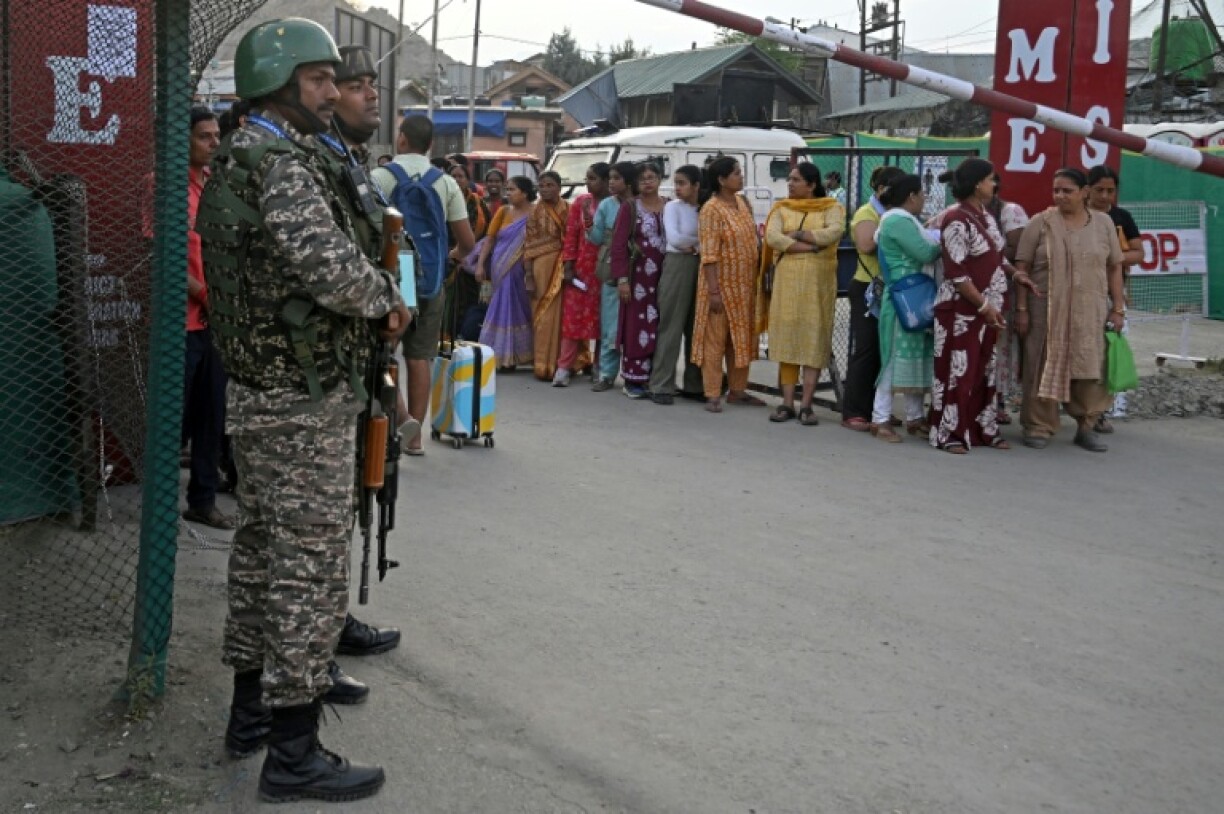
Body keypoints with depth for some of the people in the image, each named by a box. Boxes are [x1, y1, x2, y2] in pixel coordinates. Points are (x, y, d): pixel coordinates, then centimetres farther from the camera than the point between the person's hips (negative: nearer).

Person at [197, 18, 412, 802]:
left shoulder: (234, 162, 14)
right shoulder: (282, 165, -18)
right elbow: (330, 267, -30)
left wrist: (371, 296, 7)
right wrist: (387, 298, -11)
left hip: (258, 393, 10)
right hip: (305, 405, -10)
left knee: (261, 553, 18)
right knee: (311, 571, -4)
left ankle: (252, 709, 30)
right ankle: (293, 754, 3)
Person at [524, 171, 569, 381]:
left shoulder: (568, 210, 7)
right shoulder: (535, 213, 2)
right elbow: (529, 247, -1)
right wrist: (529, 277, -7)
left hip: (565, 269, 2)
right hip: (543, 268, -2)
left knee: (564, 314, 3)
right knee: (545, 315, 1)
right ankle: (544, 365, 6)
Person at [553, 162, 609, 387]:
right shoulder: (580, 202, 6)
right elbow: (571, 234, 4)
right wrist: (568, 266, -2)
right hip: (581, 267, 2)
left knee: (602, 317, 5)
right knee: (573, 316, 0)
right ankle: (565, 367, 1)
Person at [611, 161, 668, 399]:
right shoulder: (630, 208, 1)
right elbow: (618, 245, -3)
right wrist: (622, 279, -11)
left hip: (664, 276, 3)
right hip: (638, 275, -3)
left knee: (661, 328, 3)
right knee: (637, 326, -3)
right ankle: (633, 380, 2)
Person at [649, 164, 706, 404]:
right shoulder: (672, 206, 0)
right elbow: (674, 238, -11)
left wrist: (694, 246, -11)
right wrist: (700, 242, -4)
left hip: (700, 267, 4)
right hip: (677, 265, -3)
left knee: (697, 326, 5)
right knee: (671, 326, -4)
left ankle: (694, 385, 13)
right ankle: (661, 386, -2)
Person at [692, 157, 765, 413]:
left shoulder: (742, 202, 9)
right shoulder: (711, 210, -15)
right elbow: (709, 254, -19)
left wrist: (756, 281, 14)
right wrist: (714, 291, -23)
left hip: (745, 284, 8)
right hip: (722, 284, -8)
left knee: (742, 338, 13)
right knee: (716, 339, -1)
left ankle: (737, 390, 23)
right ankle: (713, 395, 3)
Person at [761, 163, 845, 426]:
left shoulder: (831, 207, 4)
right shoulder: (781, 208, 9)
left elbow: (834, 233, -15)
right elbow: (772, 237, -8)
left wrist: (796, 234, -10)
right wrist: (810, 246, -14)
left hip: (818, 282, -2)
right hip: (787, 279, 2)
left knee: (814, 340, -3)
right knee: (786, 338, 1)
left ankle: (806, 405, 0)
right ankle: (787, 403, 6)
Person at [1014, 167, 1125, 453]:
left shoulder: (1103, 223, 6)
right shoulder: (1041, 223, -1)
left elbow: (1115, 268, 9)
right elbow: (1022, 268, -1)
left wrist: (1117, 309, 5)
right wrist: (1021, 309, -6)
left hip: (1091, 311, 2)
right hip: (1046, 309, -2)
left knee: (1090, 368, 5)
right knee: (1045, 367, 1)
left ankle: (1087, 427, 16)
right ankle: (1039, 427, 9)